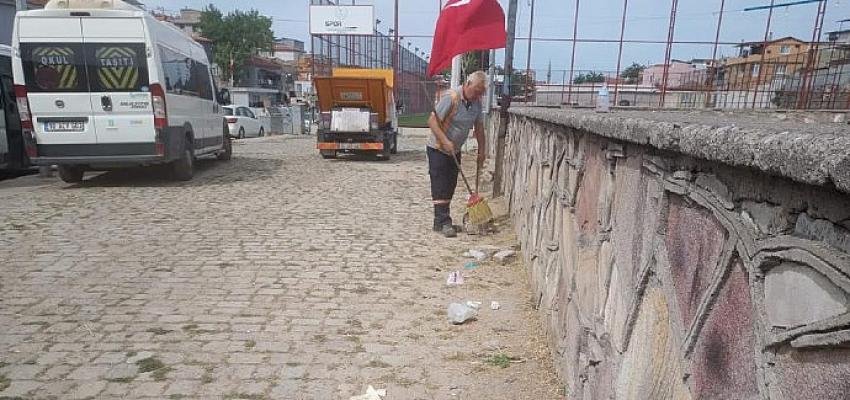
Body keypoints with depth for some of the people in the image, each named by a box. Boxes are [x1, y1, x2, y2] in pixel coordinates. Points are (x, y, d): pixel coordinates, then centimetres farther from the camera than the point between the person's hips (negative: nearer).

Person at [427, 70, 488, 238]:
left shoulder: (477, 103, 0)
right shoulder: (451, 97, -21)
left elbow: (479, 128, 9)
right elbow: (432, 121, -23)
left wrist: (482, 152, 8)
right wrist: (445, 141, -32)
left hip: (455, 150, 7)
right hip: (438, 149, -7)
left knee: (450, 186, 9)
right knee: (440, 186, -7)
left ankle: (440, 222, 18)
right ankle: (443, 222, -3)